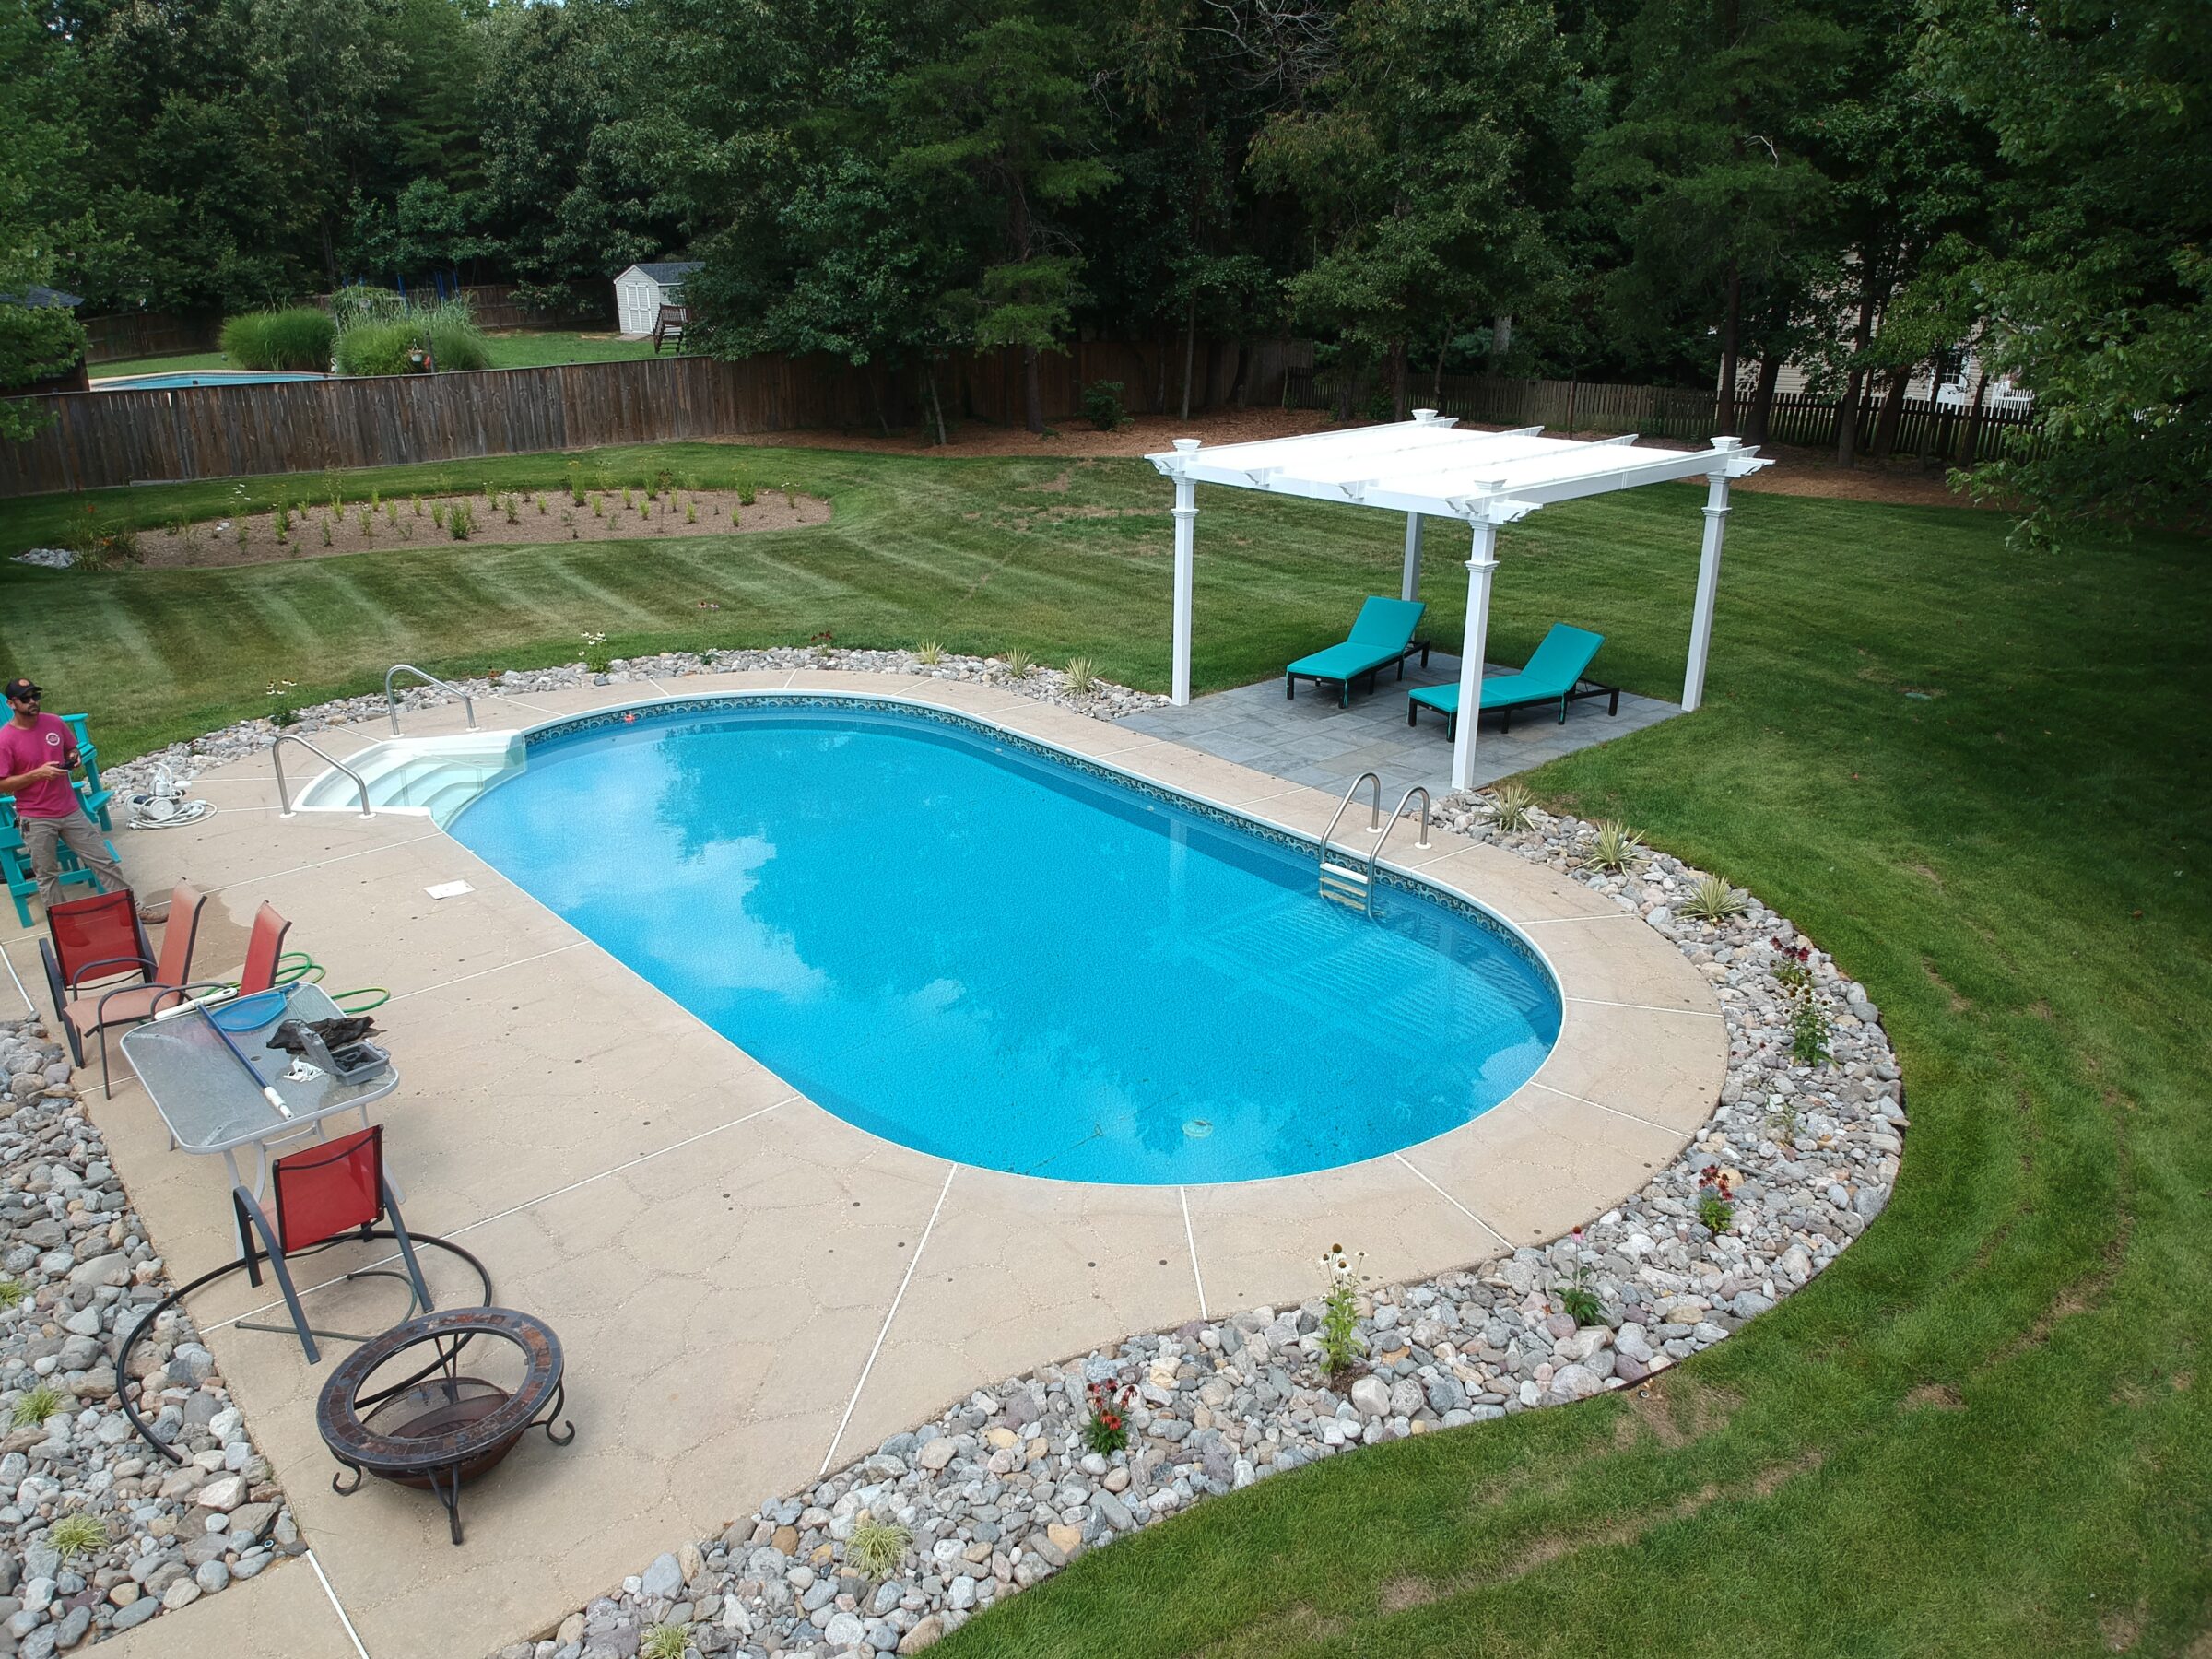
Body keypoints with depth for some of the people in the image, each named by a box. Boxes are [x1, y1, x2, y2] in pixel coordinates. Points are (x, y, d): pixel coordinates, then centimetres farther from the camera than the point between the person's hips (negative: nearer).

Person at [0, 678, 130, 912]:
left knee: (105, 862, 8)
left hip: (70, 810, 4)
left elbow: (71, 749, 17)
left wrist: (73, 758, -5)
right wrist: (38, 773, -22)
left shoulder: (55, 722, -1)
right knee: (47, 876, 9)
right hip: (36, 820, -4)